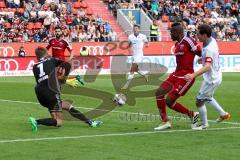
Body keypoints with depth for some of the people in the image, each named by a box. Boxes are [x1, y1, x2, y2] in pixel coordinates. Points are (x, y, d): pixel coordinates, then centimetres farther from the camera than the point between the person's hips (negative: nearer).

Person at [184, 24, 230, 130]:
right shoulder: (212, 40, -3)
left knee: (199, 101, 3)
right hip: (216, 76, 10)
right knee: (207, 98, 30)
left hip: (211, 79, -10)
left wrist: (193, 75, -55)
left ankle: (204, 124, 19)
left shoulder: (209, 49, -32)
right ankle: (223, 114, 37)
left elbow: (208, 66, -45)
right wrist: (203, 58, 25)